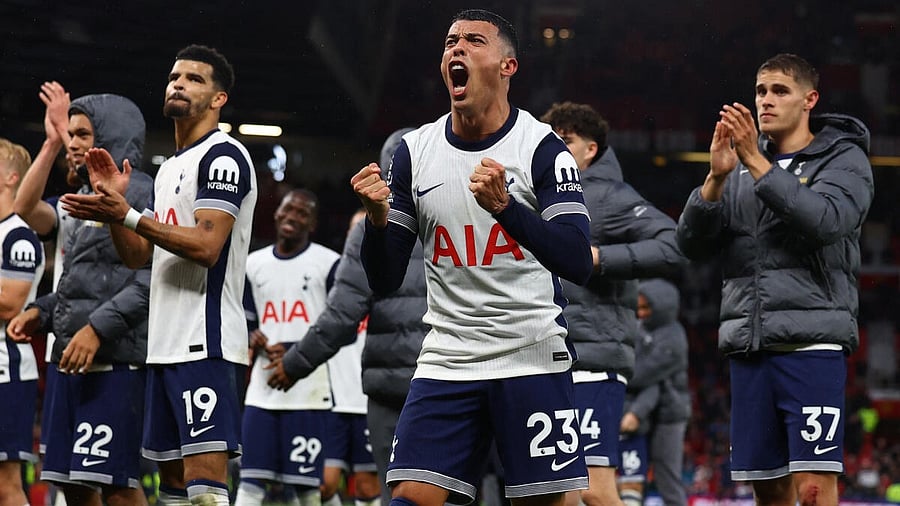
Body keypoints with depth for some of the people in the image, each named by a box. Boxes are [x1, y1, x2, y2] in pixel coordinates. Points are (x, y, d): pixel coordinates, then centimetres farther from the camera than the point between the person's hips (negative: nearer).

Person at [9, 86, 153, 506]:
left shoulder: (139, 193, -6)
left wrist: (98, 328, -18)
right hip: (67, 357, 8)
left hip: (115, 360, -8)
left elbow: (149, 282, -13)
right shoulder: (80, 199, 20)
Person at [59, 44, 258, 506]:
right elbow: (138, 255, 22)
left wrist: (127, 214, -18)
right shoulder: (169, 169, 22)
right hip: (165, 345, 10)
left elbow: (207, 246, -19)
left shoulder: (223, 155, -8)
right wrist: (112, 200, 6)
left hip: (205, 345, -10)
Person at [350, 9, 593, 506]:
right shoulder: (414, 151, 7)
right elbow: (384, 281, 8)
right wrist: (378, 218, -13)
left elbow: (578, 265, -15)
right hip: (446, 361, 3)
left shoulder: (542, 147, -5)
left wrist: (505, 206, -29)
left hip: (531, 356, -3)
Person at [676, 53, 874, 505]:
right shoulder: (741, 167, 17)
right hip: (748, 347, 5)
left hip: (812, 344, -5)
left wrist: (757, 163, -18)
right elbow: (692, 243, 7)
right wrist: (716, 178, -9)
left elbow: (824, 219, -17)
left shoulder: (844, 159, 4)